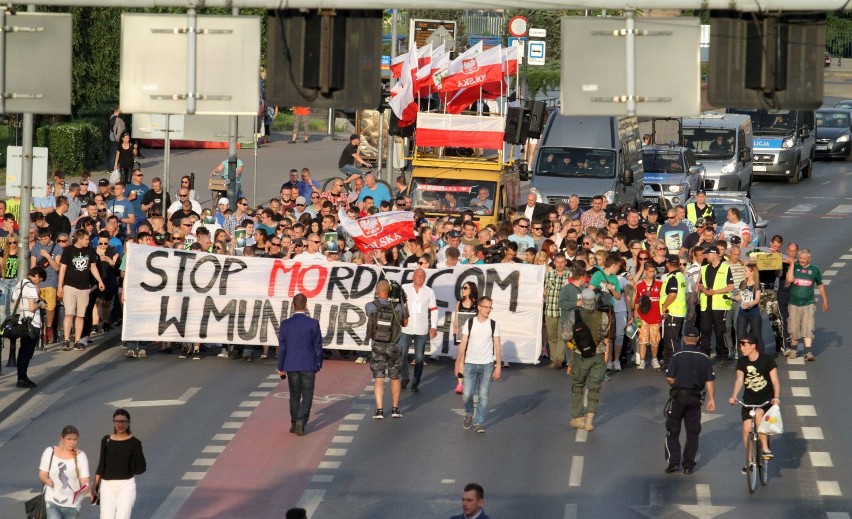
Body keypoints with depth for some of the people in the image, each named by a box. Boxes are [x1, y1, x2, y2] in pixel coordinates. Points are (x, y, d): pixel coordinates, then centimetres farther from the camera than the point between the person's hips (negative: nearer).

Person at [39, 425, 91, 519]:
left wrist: (85, 488, -30)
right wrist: (47, 480, -21)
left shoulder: (80, 456, -1)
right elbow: (42, 474, 3)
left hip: (72, 504, 1)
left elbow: (84, 480, -6)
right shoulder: (50, 452, 0)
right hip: (52, 501, -1)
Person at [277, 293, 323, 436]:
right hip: (309, 366, -2)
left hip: (291, 366, 2)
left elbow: (282, 347, 1)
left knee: (294, 396, 14)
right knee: (307, 396, 3)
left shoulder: (285, 324, -4)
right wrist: (319, 364, 10)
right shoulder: (313, 323, -8)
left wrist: (280, 367, 10)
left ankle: (294, 424, 17)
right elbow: (318, 347, -3)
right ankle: (300, 422, -13)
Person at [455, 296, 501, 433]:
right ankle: (469, 414, 25)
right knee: (467, 394, -3)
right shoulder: (470, 323, 1)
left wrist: (498, 366, -3)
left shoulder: (493, 325, 1)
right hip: (470, 364, 0)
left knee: (483, 395, -2)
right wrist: (458, 362, -1)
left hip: (487, 364, 0)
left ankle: (479, 422, 5)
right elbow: (463, 344, 3)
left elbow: (497, 346, 2)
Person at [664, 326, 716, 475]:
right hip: (696, 398, 2)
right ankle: (688, 465, 8)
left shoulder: (678, 356, -9)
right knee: (693, 433, 9)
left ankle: (673, 461, -3)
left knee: (672, 431, 7)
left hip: (678, 396, -2)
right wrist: (711, 399, 3)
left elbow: (669, 378, -11)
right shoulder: (705, 359, -1)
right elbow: (709, 381, -2)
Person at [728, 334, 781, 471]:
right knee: (747, 429, -6)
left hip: (766, 398, -4)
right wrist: (734, 396, -24)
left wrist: (776, 397, -28)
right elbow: (739, 380, -7)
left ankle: (766, 448, -25)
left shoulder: (767, 360, -9)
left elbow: (775, 380, -12)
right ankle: (750, 460, 12)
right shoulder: (742, 362, 2)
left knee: (758, 414, -35)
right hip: (749, 400, 4)